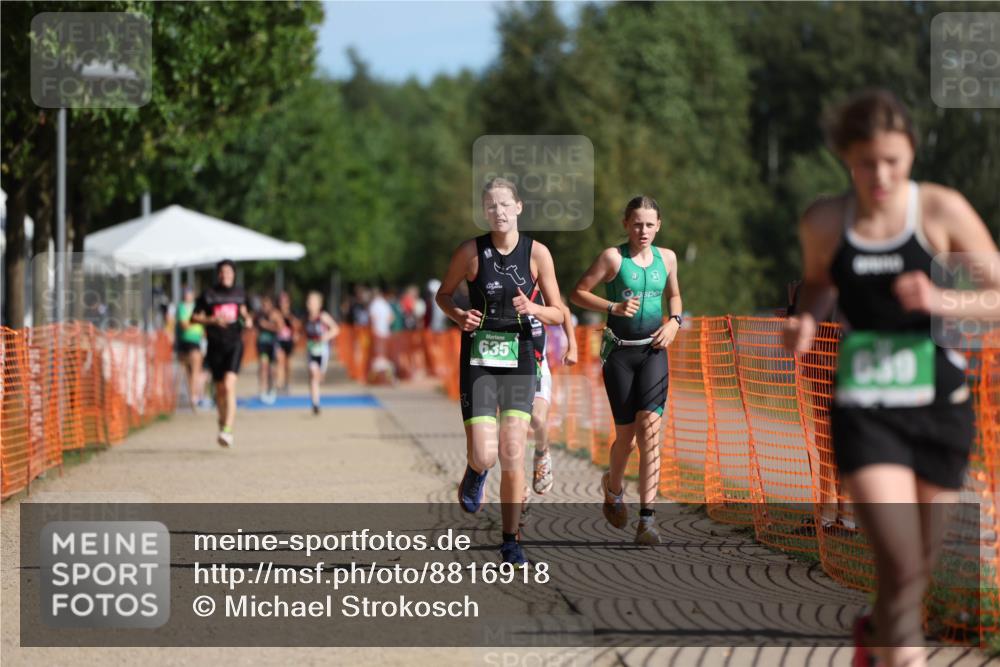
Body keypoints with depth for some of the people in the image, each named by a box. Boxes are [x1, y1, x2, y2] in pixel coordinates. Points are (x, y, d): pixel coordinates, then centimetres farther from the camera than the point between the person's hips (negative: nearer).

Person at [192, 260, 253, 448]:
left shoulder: (239, 293, 8)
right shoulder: (208, 295, -1)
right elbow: (194, 318, 0)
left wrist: (247, 319, 5)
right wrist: (212, 320, -15)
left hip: (234, 344, -1)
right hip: (215, 345, 1)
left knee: (229, 385, -19)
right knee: (220, 389, 12)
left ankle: (227, 431, -26)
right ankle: (222, 422, 39)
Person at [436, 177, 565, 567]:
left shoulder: (537, 253, -1)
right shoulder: (471, 252, -4)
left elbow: (557, 314, 4)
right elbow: (443, 294, 12)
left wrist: (532, 309, -17)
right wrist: (458, 316, -9)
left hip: (518, 359, 1)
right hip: (479, 359, -1)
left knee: (512, 457, -4)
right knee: (484, 455, -11)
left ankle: (510, 542, 9)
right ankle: (474, 473, 28)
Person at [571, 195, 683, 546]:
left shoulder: (666, 257, 7)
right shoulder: (613, 257, -5)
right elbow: (578, 293, -2)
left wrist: (674, 321, 4)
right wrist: (613, 307, -16)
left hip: (653, 350, 2)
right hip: (619, 351, -2)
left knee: (649, 426, -15)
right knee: (626, 435, 1)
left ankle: (646, 520, -16)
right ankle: (613, 487, 37)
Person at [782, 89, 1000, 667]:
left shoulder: (942, 211, -7)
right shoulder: (824, 223, -1)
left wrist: (941, 301, -23)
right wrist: (807, 321, -2)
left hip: (939, 407, 1)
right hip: (864, 411, -1)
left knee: (921, 562, 15)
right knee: (899, 561, -17)